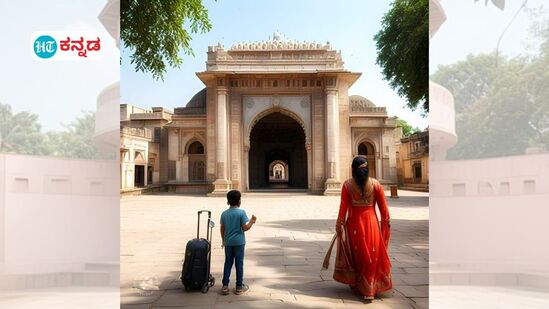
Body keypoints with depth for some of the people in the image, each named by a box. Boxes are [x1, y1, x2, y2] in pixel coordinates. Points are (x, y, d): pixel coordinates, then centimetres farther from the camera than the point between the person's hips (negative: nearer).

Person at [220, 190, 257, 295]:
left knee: (228, 263, 12)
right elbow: (245, 228, -13)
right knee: (239, 263, 6)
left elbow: (222, 229, 6)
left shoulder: (224, 214, 2)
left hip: (228, 242, 4)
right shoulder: (241, 212, -11)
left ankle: (225, 286, 13)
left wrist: (223, 240, 19)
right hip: (239, 242, -4)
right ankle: (239, 287, 13)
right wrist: (252, 222, 3)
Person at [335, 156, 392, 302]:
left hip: (354, 224, 1)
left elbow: (343, 207, -7)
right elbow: (383, 207, -3)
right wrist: (386, 223, 9)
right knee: (372, 255, 10)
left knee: (357, 255, 18)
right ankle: (370, 290, 10)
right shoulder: (375, 184, -6)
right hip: (371, 223, 0)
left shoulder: (347, 185, -8)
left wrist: (339, 225, 1)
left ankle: (357, 285, 33)